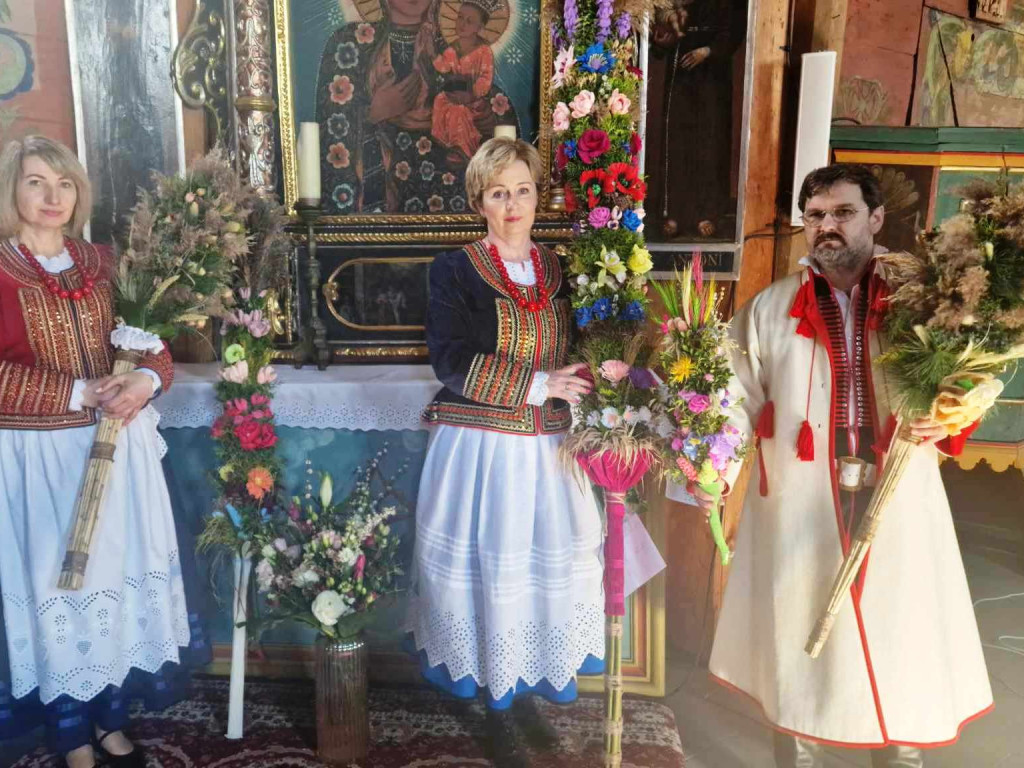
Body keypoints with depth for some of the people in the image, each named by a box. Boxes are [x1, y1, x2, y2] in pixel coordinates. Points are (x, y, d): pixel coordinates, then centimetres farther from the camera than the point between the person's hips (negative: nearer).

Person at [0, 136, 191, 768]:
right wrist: (80, 393, -18)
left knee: (117, 575, 10)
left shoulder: (100, 264, 8)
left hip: (115, 445, 4)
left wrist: (147, 380, -13)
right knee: (56, 582, 6)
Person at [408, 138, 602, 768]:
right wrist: (539, 386, -17)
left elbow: (581, 355, 15)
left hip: (548, 449, 4)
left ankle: (527, 691, 31)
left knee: (549, 567, 9)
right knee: (492, 571, 5)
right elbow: (453, 362, -15)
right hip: (482, 450, -4)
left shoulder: (560, 270, 9)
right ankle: (498, 709, 25)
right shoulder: (456, 271, -5)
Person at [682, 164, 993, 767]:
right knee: (799, 649, 11)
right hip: (799, 510, 0)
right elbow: (741, 401, 0)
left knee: (903, 648, 8)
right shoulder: (769, 308, 4)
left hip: (899, 509, 0)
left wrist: (946, 421, -11)